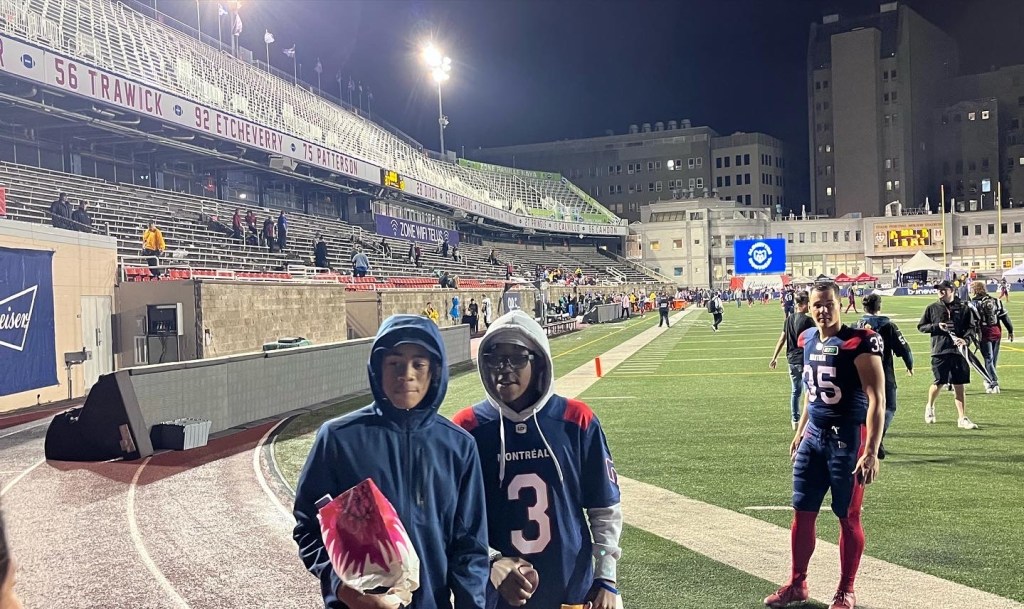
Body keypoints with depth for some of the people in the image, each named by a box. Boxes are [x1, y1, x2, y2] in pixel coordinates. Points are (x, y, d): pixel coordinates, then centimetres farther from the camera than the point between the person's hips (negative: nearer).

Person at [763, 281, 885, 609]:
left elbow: (876, 399, -18)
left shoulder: (859, 342, -16)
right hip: (814, 437, 7)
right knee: (802, 513, 11)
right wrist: (800, 430, 22)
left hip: (847, 439, -6)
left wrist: (871, 451, -23)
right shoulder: (808, 340, 6)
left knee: (848, 517, 7)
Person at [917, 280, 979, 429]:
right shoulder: (932, 308, 5)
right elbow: (921, 327, 10)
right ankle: (930, 406, 29)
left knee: (959, 385, 2)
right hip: (939, 351, -1)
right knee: (939, 382, -1)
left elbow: (971, 326, 7)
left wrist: (965, 339, -12)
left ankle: (962, 418, 6)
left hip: (958, 350, 1)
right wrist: (936, 326, -7)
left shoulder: (963, 308, 5)